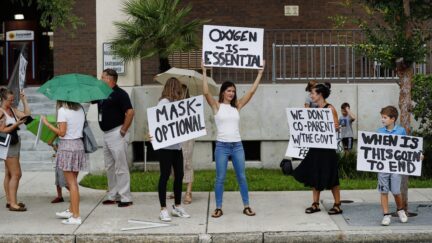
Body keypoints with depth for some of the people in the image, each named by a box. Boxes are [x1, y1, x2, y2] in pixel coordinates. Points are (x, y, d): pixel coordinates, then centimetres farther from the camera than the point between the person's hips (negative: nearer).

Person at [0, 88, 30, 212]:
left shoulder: (12, 110, 12)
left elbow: (27, 114, 7)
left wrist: (24, 100, 7)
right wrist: (16, 124, -20)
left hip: (15, 143, 9)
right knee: (16, 174, -12)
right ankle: (13, 204, -11)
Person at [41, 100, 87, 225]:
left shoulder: (63, 110, -11)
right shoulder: (80, 109, 9)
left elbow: (61, 132, -14)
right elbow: (81, 126, 8)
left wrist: (46, 123, -7)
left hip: (67, 146, -7)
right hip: (79, 145, 7)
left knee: (72, 183, -4)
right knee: (73, 181, 18)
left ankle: (76, 216, -3)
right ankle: (71, 210, 28)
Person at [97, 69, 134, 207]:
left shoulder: (119, 94, -12)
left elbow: (130, 112, -20)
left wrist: (123, 130, -18)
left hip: (116, 134, -9)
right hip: (106, 134, 9)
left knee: (121, 167, -5)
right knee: (110, 167, 14)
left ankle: (125, 198, -1)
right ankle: (113, 196, 23)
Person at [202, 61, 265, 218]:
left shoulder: (237, 106, 8)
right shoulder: (217, 106, 0)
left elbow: (251, 91, 5)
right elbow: (206, 93, -15)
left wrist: (260, 73, 4)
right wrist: (204, 73, -16)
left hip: (237, 146, 3)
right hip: (222, 146, -3)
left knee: (242, 177, 7)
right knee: (220, 178, 3)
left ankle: (246, 206, 15)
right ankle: (218, 208, 11)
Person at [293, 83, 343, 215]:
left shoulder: (330, 108, -9)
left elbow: (336, 127, -11)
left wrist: (336, 127, -30)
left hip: (327, 146, -7)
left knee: (329, 177, -3)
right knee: (314, 175, 9)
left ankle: (337, 205, 7)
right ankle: (315, 204, 17)